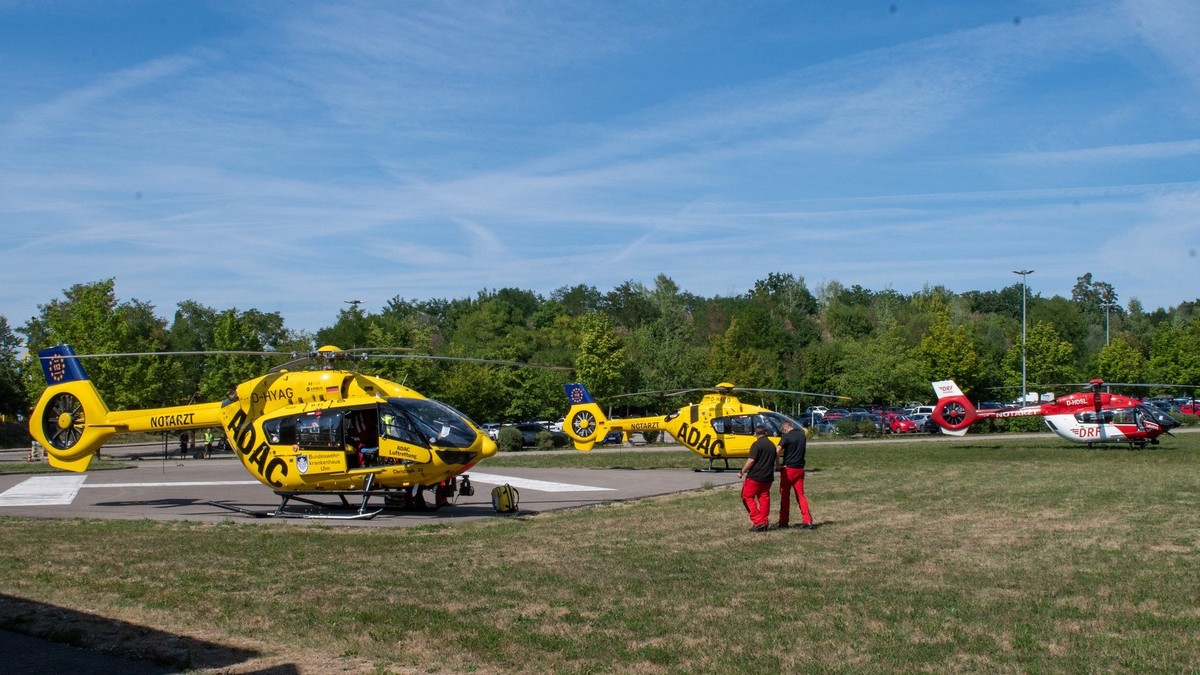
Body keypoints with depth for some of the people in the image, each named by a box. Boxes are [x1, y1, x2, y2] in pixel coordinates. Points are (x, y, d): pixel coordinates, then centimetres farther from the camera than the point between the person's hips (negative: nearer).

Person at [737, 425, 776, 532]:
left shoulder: (757, 444, -13)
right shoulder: (772, 445, 12)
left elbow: (751, 461, -17)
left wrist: (742, 472, -9)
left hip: (755, 476, -7)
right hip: (768, 477, 7)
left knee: (747, 496, 2)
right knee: (764, 498, 10)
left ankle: (758, 521, -6)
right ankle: (764, 523, 9)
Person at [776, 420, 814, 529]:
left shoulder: (786, 437, -13)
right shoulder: (802, 435, 7)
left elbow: (777, 451, -22)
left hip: (788, 469, -5)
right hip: (800, 469, 5)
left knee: (785, 495, 6)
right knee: (800, 495, 7)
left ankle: (784, 522, 10)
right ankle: (807, 520, -6)